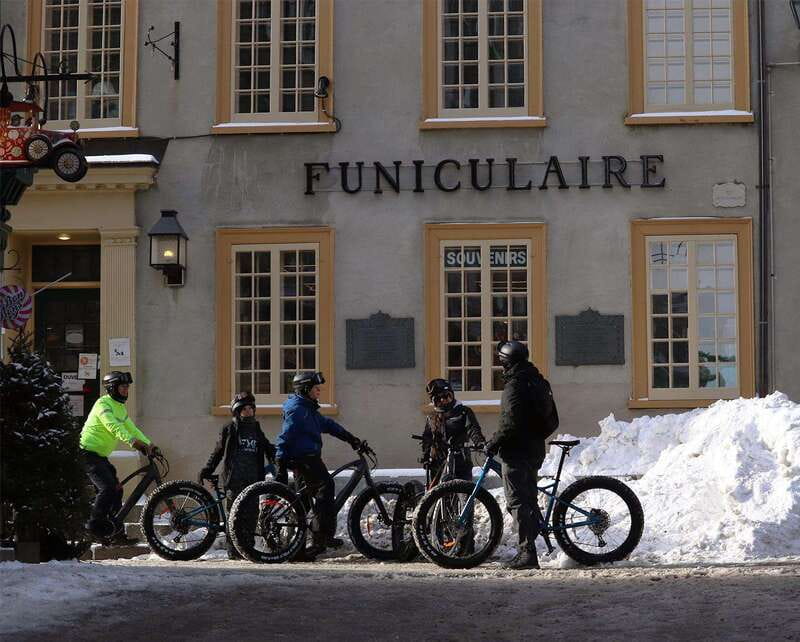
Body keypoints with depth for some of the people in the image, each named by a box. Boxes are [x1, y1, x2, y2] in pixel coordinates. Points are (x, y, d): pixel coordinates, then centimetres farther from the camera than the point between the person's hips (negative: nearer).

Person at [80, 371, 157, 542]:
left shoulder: (120, 407, 16)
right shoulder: (103, 404, -15)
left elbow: (131, 428, 16)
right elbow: (113, 426, -31)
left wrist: (148, 444, 3)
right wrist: (132, 441, -43)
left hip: (100, 456, 10)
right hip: (88, 452, -10)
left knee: (116, 490, 4)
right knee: (108, 488, -22)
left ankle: (116, 532, 7)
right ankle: (95, 525, -14)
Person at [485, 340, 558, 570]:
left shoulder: (515, 385, -14)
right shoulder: (539, 382, 15)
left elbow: (511, 422, -23)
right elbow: (552, 420, 20)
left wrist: (493, 443, -13)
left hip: (516, 453, -10)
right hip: (535, 450, 10)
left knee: (517, 502, -9)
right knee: (528, 498, 15)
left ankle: (527, 553, -14)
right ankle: (528, 550, 19)